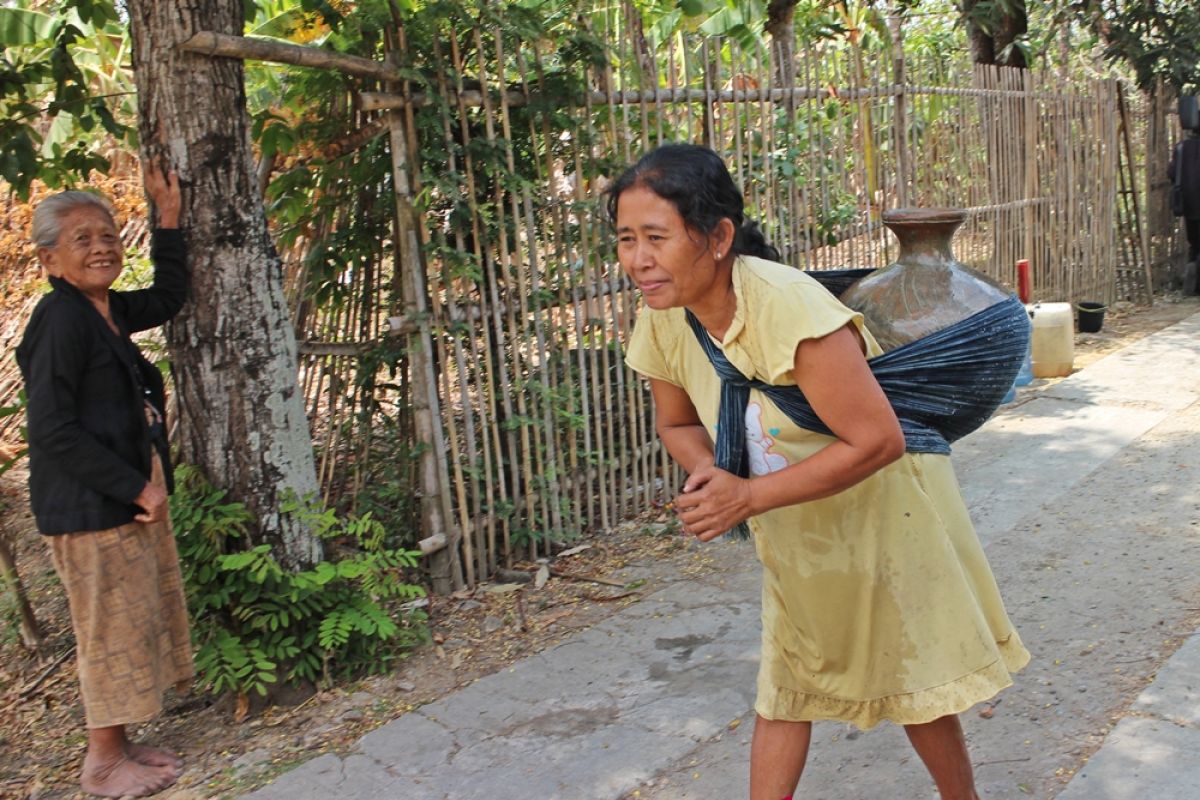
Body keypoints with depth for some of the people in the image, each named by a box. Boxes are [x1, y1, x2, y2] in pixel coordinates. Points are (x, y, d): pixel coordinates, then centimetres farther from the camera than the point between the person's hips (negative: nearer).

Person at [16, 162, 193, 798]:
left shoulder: (107, 311, 9)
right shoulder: (59, 319, -17)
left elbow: (168, 298, 28)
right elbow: (51, 429, -21)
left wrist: (167, 215, 21)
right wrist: (134, 487, -18)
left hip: (135, 495, 9)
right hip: (90, 507, -9)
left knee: (141, 621, 16)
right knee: (113, 629, 2)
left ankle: (118, 743, 31)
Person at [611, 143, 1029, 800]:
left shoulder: (787, 307, -34)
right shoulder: (663, 325, -13)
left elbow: (877, 441, -32)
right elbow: (677, 424, 4)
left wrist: (748, 497, -31)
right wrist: (707, 473, -19)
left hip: (881, 507, -5)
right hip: (793, 531, 6)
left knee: (915, 685, 13)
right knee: (784, 686, 16)